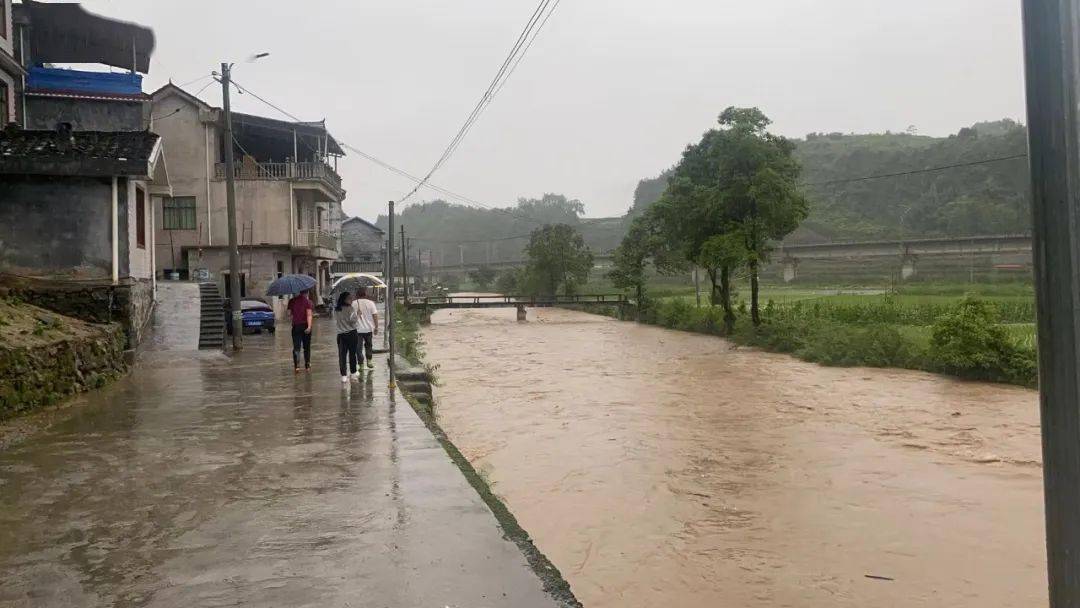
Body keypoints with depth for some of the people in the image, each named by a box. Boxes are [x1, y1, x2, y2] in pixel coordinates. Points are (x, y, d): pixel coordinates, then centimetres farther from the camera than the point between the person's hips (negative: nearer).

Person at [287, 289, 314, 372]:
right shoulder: (307, 301, -7)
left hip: (295, 327, 1)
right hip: (305, 326, -1)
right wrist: (309, 326, -22)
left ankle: (296, 365, -16)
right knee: (306, 347, 11)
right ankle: (307, 365, 18)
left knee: (296, 347, 0)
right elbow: (309, 315, -16)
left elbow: (289, 314, 3)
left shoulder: (292, 301, 1)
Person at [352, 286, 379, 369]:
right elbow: (375, 316, -5)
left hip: (357, 329, -1)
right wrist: (376, 327, 3)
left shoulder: (353, 303, -7)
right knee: (368, 345, 21)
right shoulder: (370, 303, -6)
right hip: (368, 328, 1)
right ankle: (369, 362, 22)